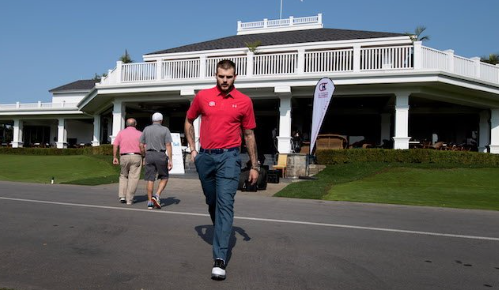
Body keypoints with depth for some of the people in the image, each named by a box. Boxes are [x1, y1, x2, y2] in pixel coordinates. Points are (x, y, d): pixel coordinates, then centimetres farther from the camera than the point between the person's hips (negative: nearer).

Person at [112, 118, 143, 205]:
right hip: (136, 156, -2)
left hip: (124, 157, 2)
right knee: (133, 178, 1)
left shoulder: (121, 133, 7)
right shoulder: (139, 134, 3)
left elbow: (115, 145, 0)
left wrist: (115, 157, 4)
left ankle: (122, 196, 10)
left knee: (123, 176, 19)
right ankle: (129, 199, 1)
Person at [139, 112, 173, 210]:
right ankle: (157, 196, -6)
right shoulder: (165, 130, 0)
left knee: (150, 179, 5)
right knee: (164, 178, 12)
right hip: (161, 155, -3)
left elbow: (141, 145, 9)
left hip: (149, 155, 3)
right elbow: (168, 145, -8)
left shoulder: (146, 129, 9)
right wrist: (170, 160, -8)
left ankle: (150, 202, 7)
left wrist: (145, 156, 21)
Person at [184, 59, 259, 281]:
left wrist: (254, 166, 6)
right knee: (211, 202, 16)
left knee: (225, 203, -12)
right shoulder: (202, 96, 4)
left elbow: (249, 134, 6)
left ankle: (220, 259, -10)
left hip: (229, 157, -3)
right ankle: (222, 234, 42)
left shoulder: (244, 101, 0)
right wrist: (192, 149, 10)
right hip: (205, 157, 3)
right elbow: (189, 121, 18)